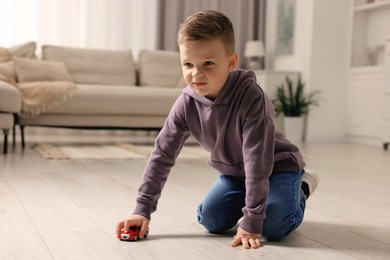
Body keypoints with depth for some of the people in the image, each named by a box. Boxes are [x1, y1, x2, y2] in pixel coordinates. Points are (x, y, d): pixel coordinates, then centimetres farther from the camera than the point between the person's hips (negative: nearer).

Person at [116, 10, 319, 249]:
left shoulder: (251, 97, -36)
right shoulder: (186, 104, -21)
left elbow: (258, 161, -36)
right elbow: (162, 155, -15)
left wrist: (251, 223, -35)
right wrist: (143, 210, -20)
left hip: (277, 167, -5)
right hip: (233, 171, 5)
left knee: (272, 226, -22)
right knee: (211, 220, -8)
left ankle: (301, 189, 10)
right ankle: (249, 199, 22)